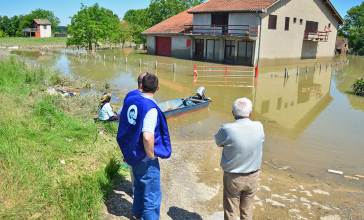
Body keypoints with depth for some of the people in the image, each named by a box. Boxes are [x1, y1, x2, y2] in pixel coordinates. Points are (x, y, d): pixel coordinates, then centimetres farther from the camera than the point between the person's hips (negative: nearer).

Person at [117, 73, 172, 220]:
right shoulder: (150, 108, -26)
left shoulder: (130, 100, -3)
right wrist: (151, 155, -19)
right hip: (145, 159, -8)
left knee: (139, 186, 30)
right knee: (152, 196, 8)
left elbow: (125, 124, 10)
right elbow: (148, 137, -37)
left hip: (132, 154, 8)